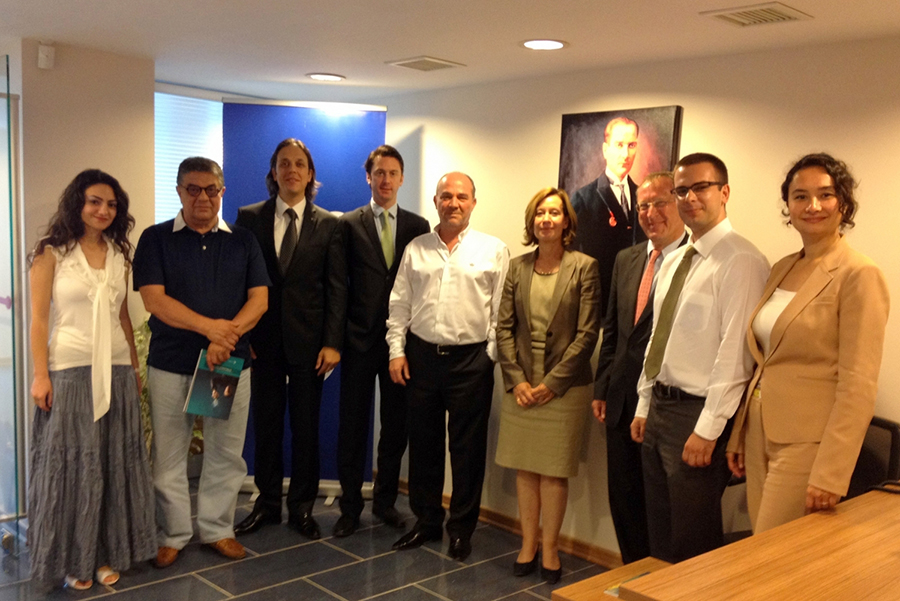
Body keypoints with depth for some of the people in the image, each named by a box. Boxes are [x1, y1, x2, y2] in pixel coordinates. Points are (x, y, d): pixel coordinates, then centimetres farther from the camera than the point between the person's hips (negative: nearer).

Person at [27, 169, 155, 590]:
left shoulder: (118, 256, 10)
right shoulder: (51, 254, -2)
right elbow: (39, 319, -5)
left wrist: (135, 367, 12)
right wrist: (41, 376, -11)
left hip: (115, 372, 4)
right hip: (68, 372, -4)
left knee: (114, 464, 8)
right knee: (71, 465, 4)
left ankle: (107, 553, 20)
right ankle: (72, 559, 16)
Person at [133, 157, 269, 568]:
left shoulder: (242, 241, 9)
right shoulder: (156, 239, 2)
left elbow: (259, 299, 1)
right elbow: (154, 299, -9)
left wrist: (229, 335, -16)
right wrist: (210, 326, -18)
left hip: (231, 363, 2)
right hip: (171, 364, -1)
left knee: (226, 453, 7)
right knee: (169, 454, 5)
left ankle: (217, 529, 22)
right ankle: (172, 535, 20)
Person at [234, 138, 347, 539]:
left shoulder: (329, 225, 3)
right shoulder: (249, 217, 5)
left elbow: (337, 287, 0)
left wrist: (332, 342, -8)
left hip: (308, 340, -1)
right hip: (263, 338, 1)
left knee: (306, 426, 7)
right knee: (266, 423, 10)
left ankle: (302, 507, 20)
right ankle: (267, 503, 24)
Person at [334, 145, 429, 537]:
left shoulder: (418, 226, 6)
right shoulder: (349, 224, 2)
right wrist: (336, 335, -4)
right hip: (359, 340, -1)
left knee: (396, 427, 10)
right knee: (352, 427, 5)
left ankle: (385, 501, 26)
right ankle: (350, 506, 18)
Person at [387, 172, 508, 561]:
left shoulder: (493, 250, 0)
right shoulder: (416, 249, 8)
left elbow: (501, 310, -1)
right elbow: (399, 304, 8)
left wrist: (492, 356, -5)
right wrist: (396, 351, 2)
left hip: (471, 359, -2)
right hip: (421, 356, 3)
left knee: (467, 447, 4)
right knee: (423, 442, 11)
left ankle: (462, 528, 19)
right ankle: (426, 521, 27)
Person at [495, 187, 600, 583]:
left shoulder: (584, 267, -5)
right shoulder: (517, 267, 6)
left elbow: (587, 333, -8)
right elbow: (504, 327, 4)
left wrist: (553, 382, -11)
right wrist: (516, 379, -6)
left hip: (564, 386, -3)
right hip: (521, 385, 3)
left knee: (554, 470, 4)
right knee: (525, 468, 10)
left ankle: (549, 549, 18)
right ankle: (528, 543, 22)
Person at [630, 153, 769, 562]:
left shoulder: (741, 261, -15)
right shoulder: (673, 261, 12)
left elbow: (735, 351, -20)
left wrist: (707, 429, -20)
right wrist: (643, 406, 15)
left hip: (699, 415, -8)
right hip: (659, 408, 8)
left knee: (694, 544, 4)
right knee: (659, 533, 18)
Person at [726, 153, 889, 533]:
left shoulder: (859, 276, -12)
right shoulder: (782, 269, 10)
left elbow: (858, 387, -17)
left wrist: (830, 474, -19)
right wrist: (739, 436, 13)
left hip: (807, 443, -7)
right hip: (760, 434, 7)